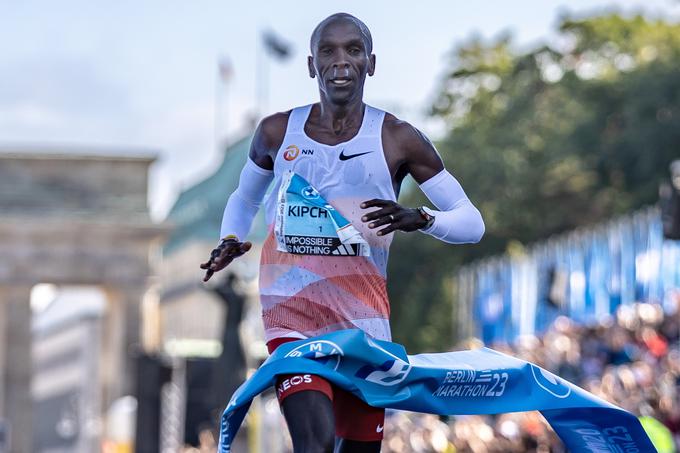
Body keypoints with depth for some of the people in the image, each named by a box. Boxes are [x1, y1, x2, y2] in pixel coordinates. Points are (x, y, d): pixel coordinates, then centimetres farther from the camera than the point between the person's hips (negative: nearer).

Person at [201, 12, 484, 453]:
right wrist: (230, 242, 5)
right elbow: (245, 198, 26)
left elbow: (472, 222, 1)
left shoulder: (398, 140, 1)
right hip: (292, 317, -1)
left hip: (363, 321, 1)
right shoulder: (278, 133, 6)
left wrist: (419, 218, -20)